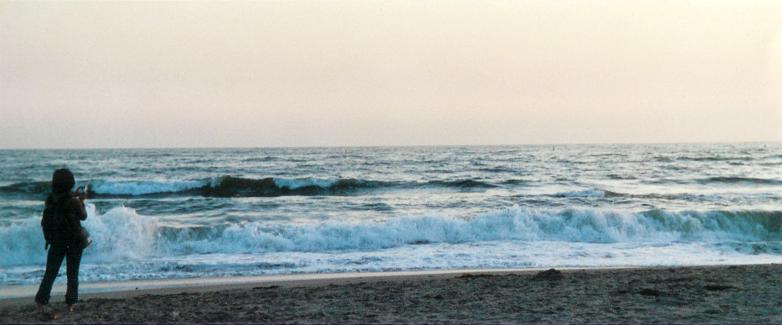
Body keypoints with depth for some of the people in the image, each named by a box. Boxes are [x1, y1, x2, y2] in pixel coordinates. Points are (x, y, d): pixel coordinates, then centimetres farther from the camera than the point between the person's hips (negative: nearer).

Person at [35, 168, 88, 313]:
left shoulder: (50, 200, -4)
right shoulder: (73, 202, -16)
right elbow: (83, 217, -1)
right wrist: (81, 201, 13)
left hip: (55, 242, 3)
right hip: (73, 242, -3)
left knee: (49, 273, 11)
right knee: (72, 274, 10)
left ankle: (41, 302, 5)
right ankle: (71, 304, 13)